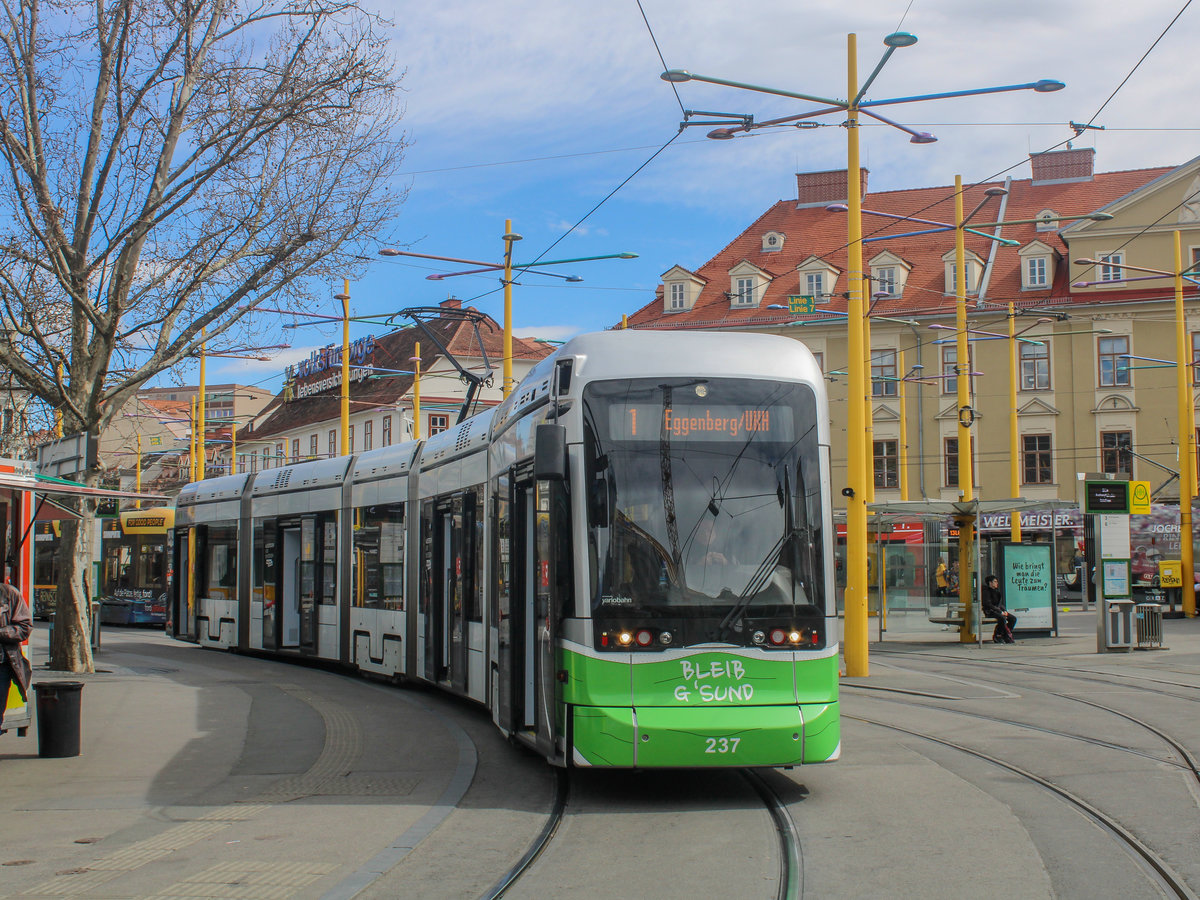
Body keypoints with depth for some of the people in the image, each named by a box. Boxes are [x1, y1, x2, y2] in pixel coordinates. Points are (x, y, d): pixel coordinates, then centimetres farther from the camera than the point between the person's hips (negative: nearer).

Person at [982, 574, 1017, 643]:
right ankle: (1008, 636, -21)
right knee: (1002, 618, -35)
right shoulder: (986, 591, -6)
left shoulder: (996, 591, 20)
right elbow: (988, 605, -16)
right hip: (990, 612, -9)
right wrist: (1000, 612, -19)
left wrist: (1005, 611, 1)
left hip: (998, 610, 9)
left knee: (1013, 618, -9)